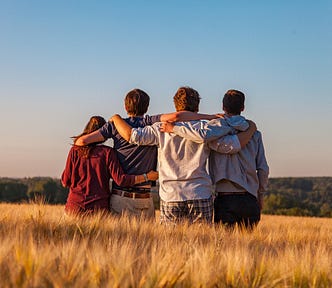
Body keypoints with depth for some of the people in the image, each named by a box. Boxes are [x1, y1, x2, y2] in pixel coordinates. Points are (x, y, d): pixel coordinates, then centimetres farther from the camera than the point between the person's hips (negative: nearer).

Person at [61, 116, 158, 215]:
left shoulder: (75, 150, 2)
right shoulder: (107, 152, -3)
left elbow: (66, 181, 3)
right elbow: (120, 179, -9)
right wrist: (147, 176, -2)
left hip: (75, 206, 1)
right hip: (99, 207, -1)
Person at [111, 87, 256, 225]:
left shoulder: (162, 129, 2)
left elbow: (131, 135, -4)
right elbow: (233, 145, -6)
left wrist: (116, 118, 14)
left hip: (170, 196, 1)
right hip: (200, 197, 0)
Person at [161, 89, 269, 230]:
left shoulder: (218, 125, -2)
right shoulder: (254, 133, 10)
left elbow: (204, 135, -25)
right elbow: (263, 168, 8)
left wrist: (174, 128, -13)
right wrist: (260, 194, 22)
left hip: (225, 198, -3)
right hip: (249, 200, 3)